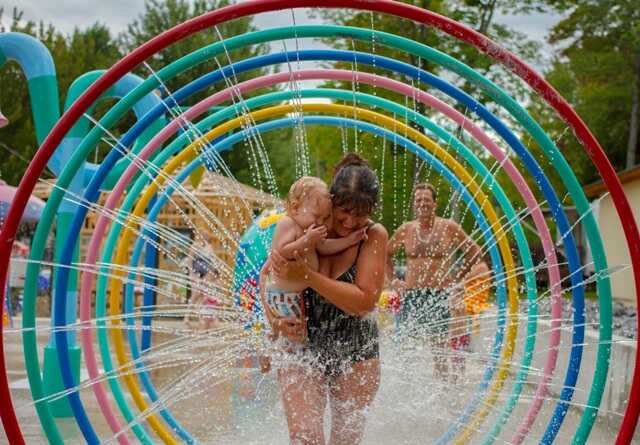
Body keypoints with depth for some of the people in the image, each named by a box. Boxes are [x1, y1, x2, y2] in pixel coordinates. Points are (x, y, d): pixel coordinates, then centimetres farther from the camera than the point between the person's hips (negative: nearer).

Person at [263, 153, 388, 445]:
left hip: (356, 352, 0)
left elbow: (364, 301, -20)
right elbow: (267, 274, 6)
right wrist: (274, 320, -10)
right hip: (302, 346, 0)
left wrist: (307, 275, -25)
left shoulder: (375, 236, -10)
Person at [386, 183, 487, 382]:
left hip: (439, 295, -3)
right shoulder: (405, 230, 8)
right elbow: (386, 254, 23)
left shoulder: (449, 228, 0)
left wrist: (457, 279, 0)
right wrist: (393, 280, 12)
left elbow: (475, 252, 6)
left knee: (439, 345, -2)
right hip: (411, 295, 3)